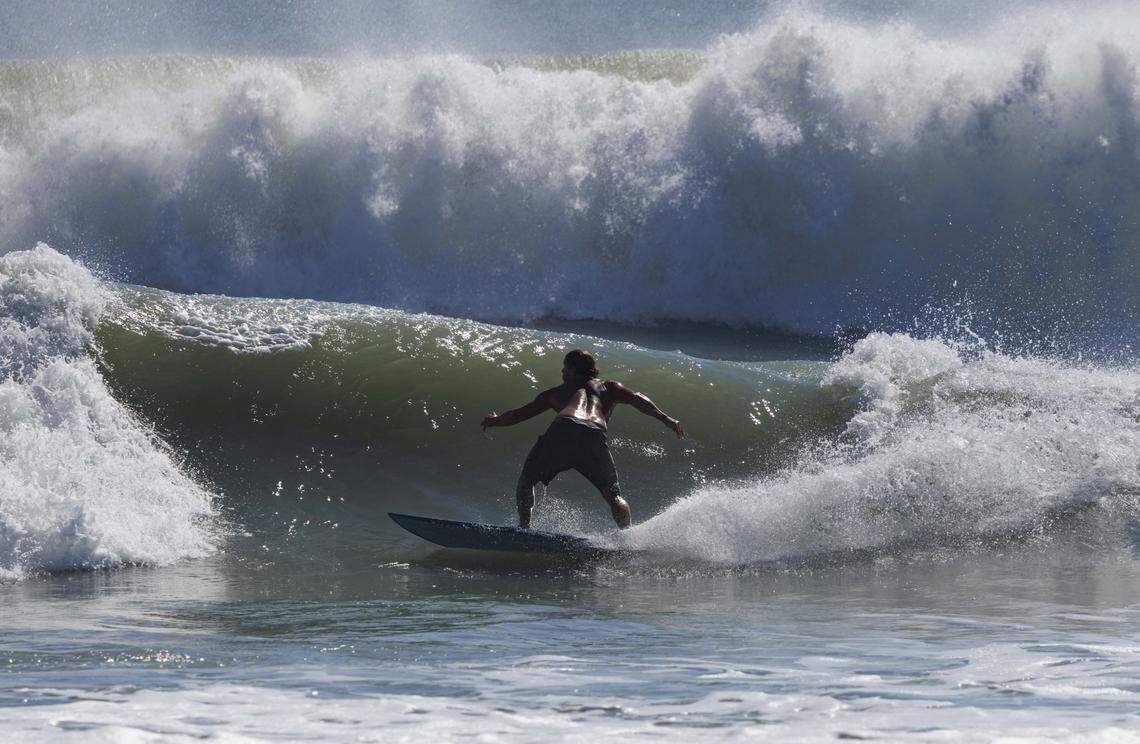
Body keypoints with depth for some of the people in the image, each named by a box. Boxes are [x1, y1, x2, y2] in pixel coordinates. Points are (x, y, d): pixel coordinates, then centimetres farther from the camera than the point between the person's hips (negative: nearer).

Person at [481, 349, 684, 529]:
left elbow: (519, 415, 42)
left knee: (527, 480, 20)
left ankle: (524, 528, 4)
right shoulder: (608, 387, 32)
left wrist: (495, 420, 60)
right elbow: (636, 399, 13)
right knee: (613, 495, 13)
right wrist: (665, 419, 5)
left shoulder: (557, 393, 34)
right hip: (595, 436, 0)